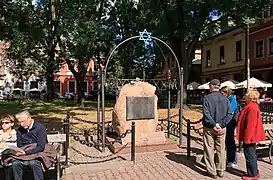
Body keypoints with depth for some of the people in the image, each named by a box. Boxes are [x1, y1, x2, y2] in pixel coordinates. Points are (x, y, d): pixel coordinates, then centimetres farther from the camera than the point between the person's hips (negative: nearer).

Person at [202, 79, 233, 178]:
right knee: (221, 150, 15)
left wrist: (214, 124, -13)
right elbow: (229, 114, -3)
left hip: (209, 128, -3)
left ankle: (212, 172, 13)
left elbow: (206, 114, -18)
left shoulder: (207, 98, -10)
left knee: (209, 150, 7)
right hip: (222, 129, 4)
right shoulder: (225, 99, 2)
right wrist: (221, 124, -7)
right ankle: (221, 171, 24)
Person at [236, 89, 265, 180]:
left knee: (250, 155, 0)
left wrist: (247, 138, -23)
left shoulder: (251, 107, -22)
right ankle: (255, 172, 30)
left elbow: (251, 125, -26)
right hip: (251, 136, 11)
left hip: (250, 136, -11)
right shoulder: (252, 106, 12)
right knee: (251, 154, 19)